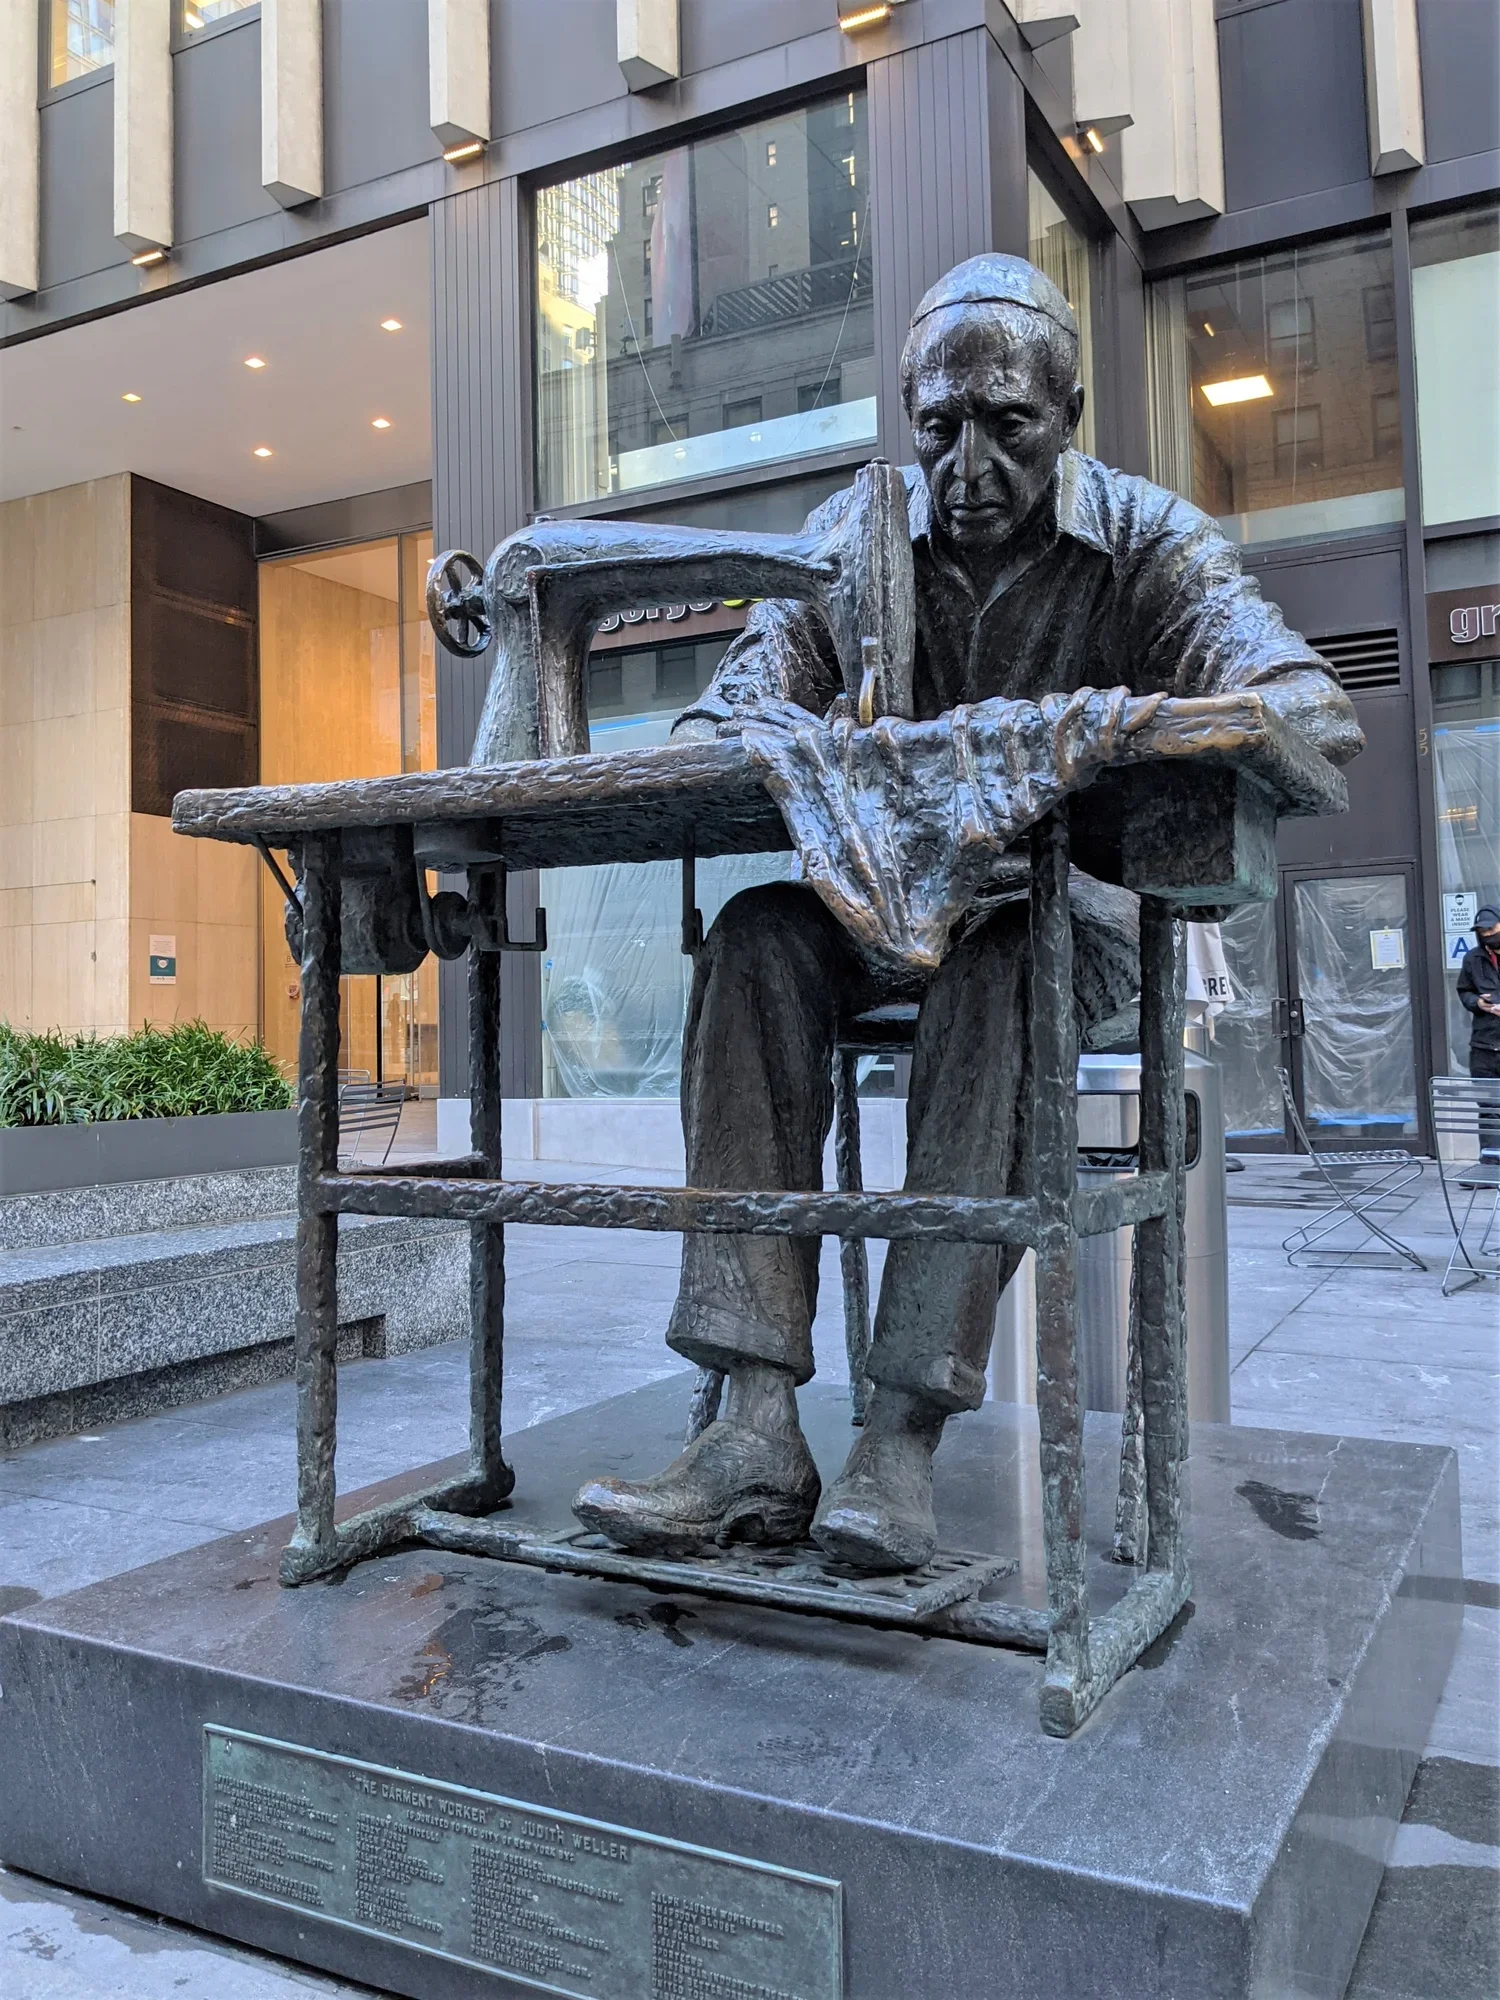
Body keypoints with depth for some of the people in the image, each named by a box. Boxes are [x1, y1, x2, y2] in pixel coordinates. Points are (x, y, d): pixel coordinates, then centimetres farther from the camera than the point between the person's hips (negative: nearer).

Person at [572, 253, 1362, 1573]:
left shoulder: (1146, 540, -6)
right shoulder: (852, 536, 2)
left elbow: (1321, 716, -22)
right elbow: (728, 718, -7)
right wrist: (713, 743, -34)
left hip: (1070, 903, -2)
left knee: (999, 964, -37)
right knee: (758, 938, -28)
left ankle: (908, 1433, -36)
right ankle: (758, 1432, -34)